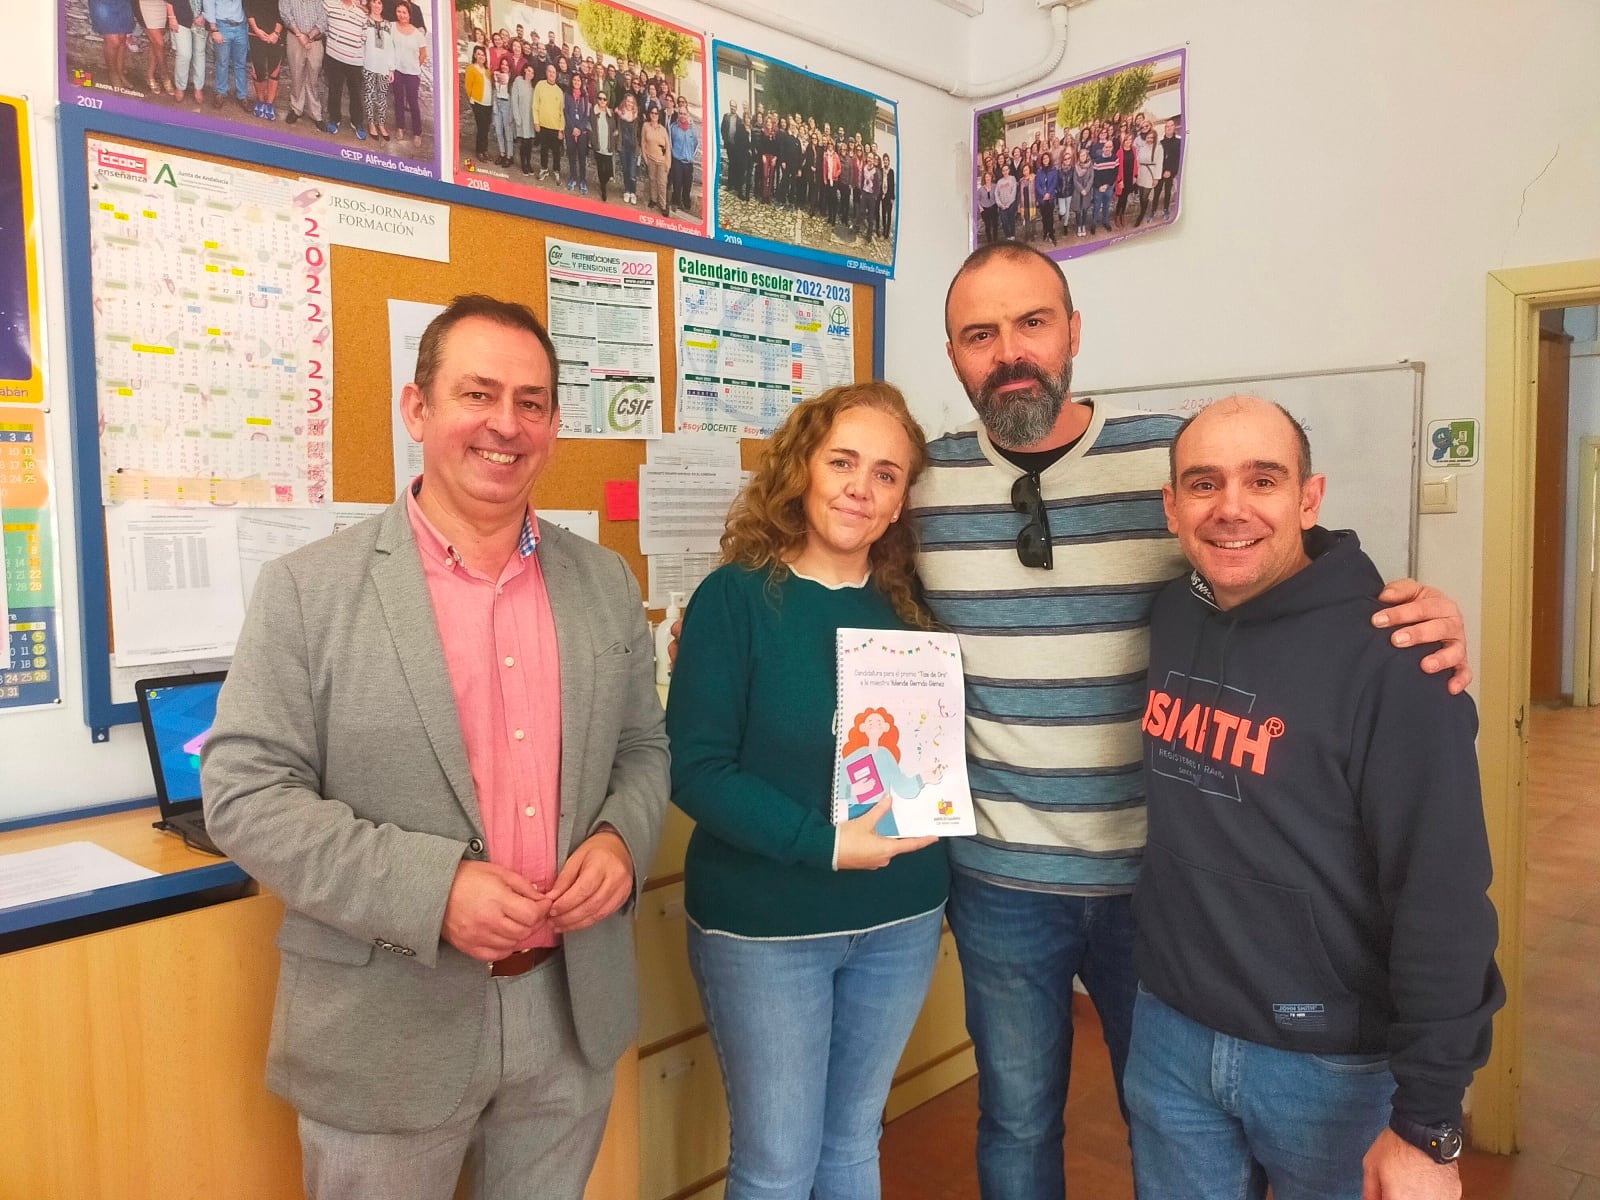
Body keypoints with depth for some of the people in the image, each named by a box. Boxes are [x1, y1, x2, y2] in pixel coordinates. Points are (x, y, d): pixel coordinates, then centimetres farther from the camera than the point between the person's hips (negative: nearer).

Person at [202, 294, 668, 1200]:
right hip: (389, 1028, -3)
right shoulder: (309, 588, -8)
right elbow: (245, 792, -11)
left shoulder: (606, 583, 3)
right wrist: (431, 889, -21)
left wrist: (623, 839, -10)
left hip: (572, 1013, 4)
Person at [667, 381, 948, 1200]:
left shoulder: (908, 609, 2)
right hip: (764, 928, -4)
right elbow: (695, 769, -17)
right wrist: (824, 843, -24)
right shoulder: (735, 597, -13)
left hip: (901, 920, 5)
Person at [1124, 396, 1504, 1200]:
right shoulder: (1168, 618, -3)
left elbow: (1442, 899, -18)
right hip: (1169, 1028, 5)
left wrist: (1428, 1125, -15)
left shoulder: (1386, 656, -20)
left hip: (1331, 1058, -4)